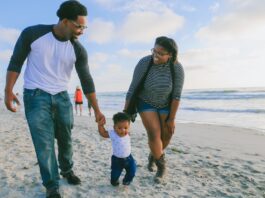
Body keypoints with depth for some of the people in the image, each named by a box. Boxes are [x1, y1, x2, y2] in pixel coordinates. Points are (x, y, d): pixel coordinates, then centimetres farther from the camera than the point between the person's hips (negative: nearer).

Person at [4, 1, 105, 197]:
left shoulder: (78, 50, -6)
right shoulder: (32, 34, -11)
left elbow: (86, 80, -4)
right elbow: (16, 62, -1)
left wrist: (97, 110, -4)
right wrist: (8, 90, -6)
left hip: (62, 97, 3)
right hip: (35, 96, -3)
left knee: (65, 138, 10)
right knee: (44, 142, -6)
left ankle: (67, 170, 35)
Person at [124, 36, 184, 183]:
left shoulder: (177, 68, -24)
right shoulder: (144, 63, -27)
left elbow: (176, 95, -18)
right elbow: (133, 88, -21)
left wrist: (172, 118, -14)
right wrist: (125, 112, -17)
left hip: (165, 104, 2)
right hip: (146, 103, -2)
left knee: (166, 135, 3)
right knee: (154, 134, -12)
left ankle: (153, 156, 34)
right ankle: (162, 166, 11)